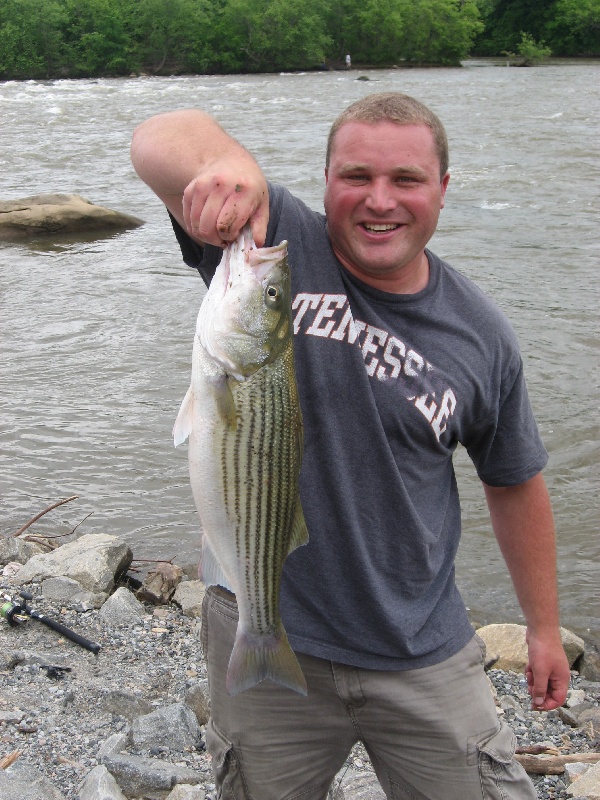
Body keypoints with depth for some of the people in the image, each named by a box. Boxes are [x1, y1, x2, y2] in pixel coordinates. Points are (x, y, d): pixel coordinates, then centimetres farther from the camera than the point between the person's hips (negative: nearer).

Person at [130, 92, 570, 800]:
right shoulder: (275, 243, -10)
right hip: (263, 638, -1)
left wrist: (544, 629, 13)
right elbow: (157, 139, -23)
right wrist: (225, 161, -46)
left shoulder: (481, 336, -3)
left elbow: (513, 484, 9)